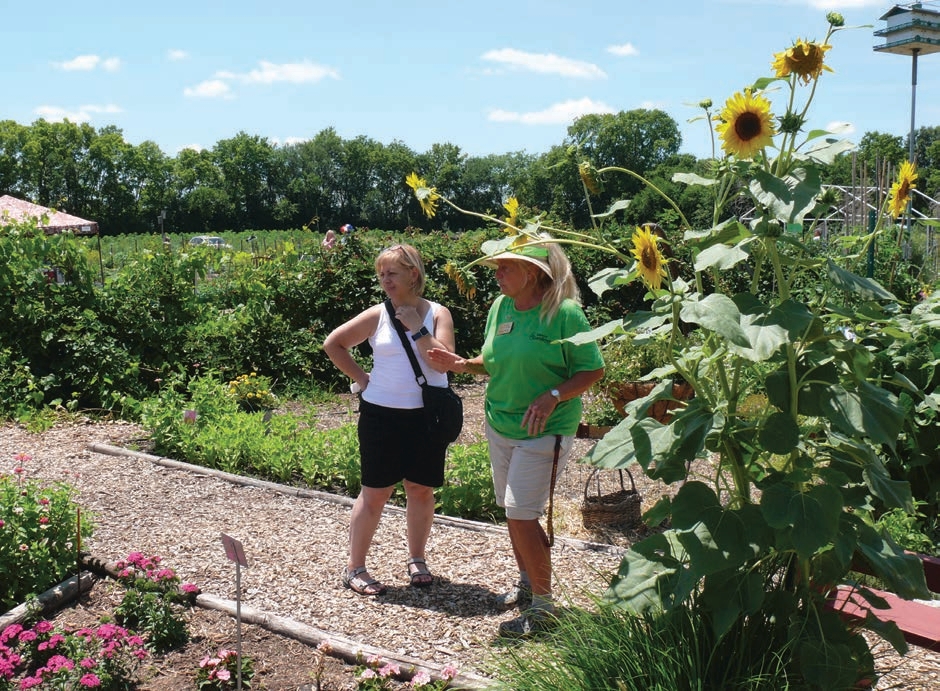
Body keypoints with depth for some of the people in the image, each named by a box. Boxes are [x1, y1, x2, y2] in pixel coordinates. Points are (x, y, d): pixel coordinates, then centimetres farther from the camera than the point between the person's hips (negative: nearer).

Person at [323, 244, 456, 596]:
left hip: (427, 417, 1)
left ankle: (417, 560, 28)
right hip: (382, 415, -1)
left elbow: (443, 363, -14)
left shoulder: (437, 313, -1)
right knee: (375, 492, 3)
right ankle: (354, 567, 13)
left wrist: (416, 327, -16)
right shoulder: (377, 315, -1)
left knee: (421, 489, 10)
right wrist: (360, 378, 2)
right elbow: (333, 343, 7)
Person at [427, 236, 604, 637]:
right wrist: (462, 365, -3)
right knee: (511, 510, 16)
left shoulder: (563, 313, -16)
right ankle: (527, 582, 37)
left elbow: (593, 370, -13)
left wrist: (552, 397, -26)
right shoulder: (500, 307, 3)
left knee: (521, 514, -9)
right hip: (499, 425, 7)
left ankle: (543, 606, 8)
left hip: (544, 432, -7)